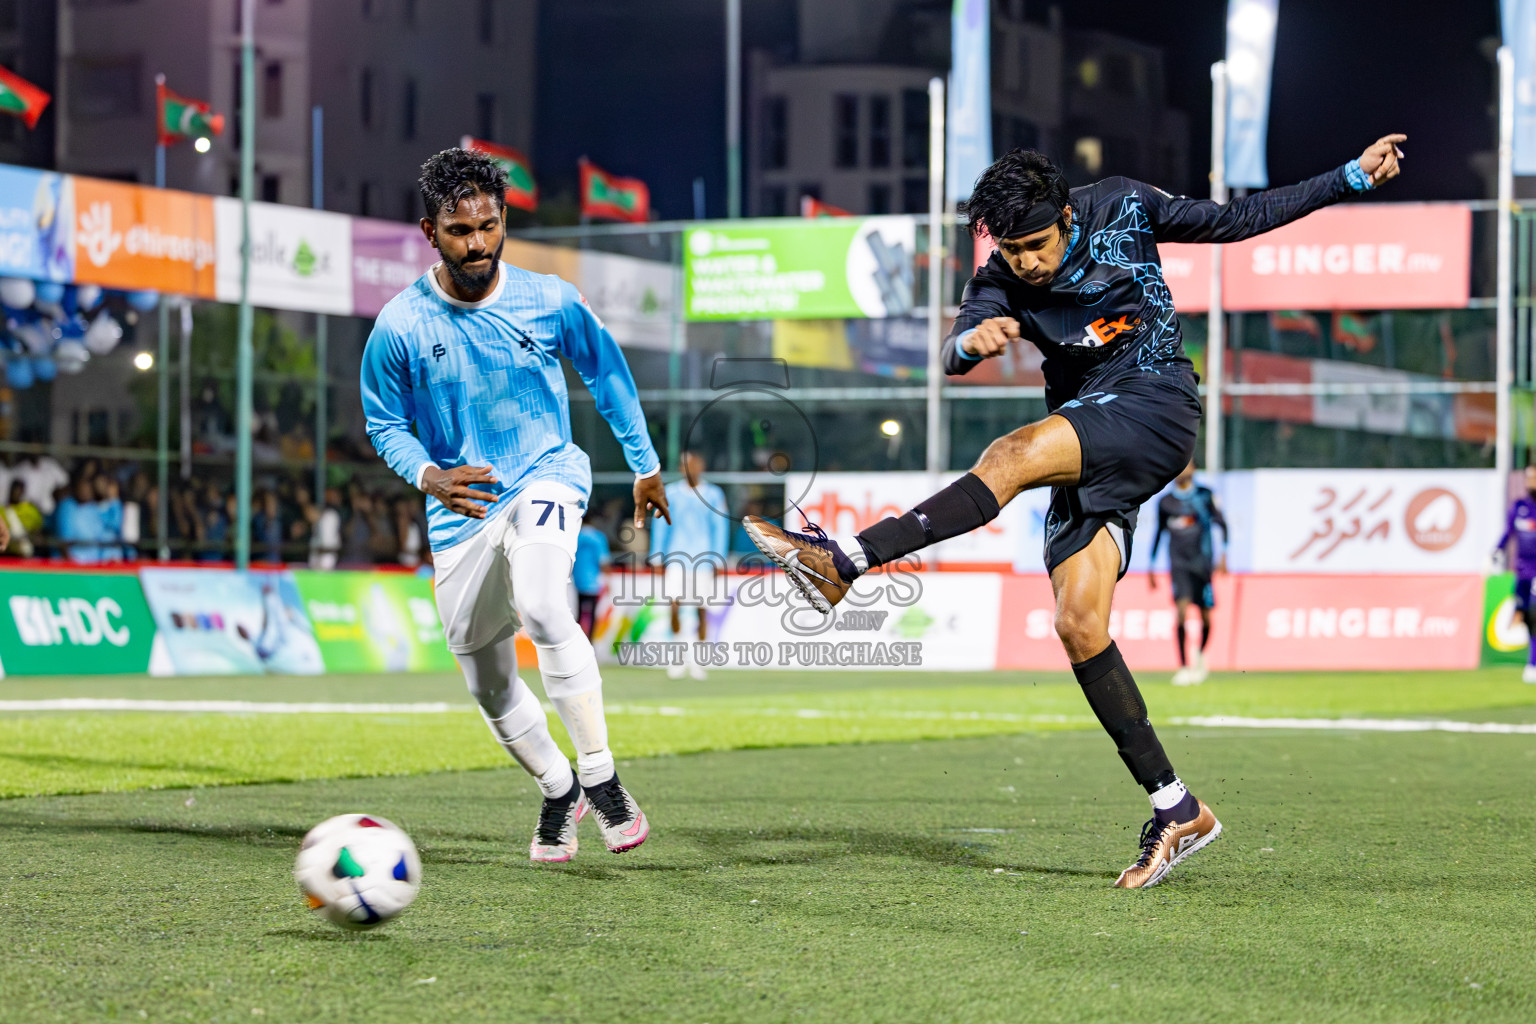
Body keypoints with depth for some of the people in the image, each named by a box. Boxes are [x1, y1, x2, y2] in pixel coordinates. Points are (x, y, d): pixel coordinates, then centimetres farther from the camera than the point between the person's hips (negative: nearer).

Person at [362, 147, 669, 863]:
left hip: (546, 475, -2)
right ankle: (558, 789, 37)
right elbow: (385, 424, 4)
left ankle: (600, 777, -25)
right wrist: (428, 476, -16)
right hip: (459, 510, 2)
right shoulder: (399, 327, -10)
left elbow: (606, 373, 10)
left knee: (540, 605, -33)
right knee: (490, 688, 9)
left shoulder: (551, 302, -8)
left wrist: (646, 466, 16)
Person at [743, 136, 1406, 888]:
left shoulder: (1122, 209, -1)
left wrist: (1353, 178, 9)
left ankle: (844, 563, -37)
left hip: (1155, 409, -5)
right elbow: (953, 357, -16)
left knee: (1015, 455, -30)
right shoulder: (1001, 281, 2)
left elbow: (1237, 220, 10)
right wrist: (973, 339, -41)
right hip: (1087, 448, 5)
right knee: (1078, 625, -8)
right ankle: (1175, 811, -4)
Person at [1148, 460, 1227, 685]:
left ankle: (1200, 656, 33)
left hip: (1202, 562, 0)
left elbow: (1222, 524, 3)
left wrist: (1223, 554, -7)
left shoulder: (1205, 496, 1)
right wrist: (1151, 566, 18)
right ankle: (1183, 667, -15)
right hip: (1178, 563, 0)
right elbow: (1159, 533, 17)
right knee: (1181, 610, -18)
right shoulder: (1165, 502, 7)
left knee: (1206, 617, 4)